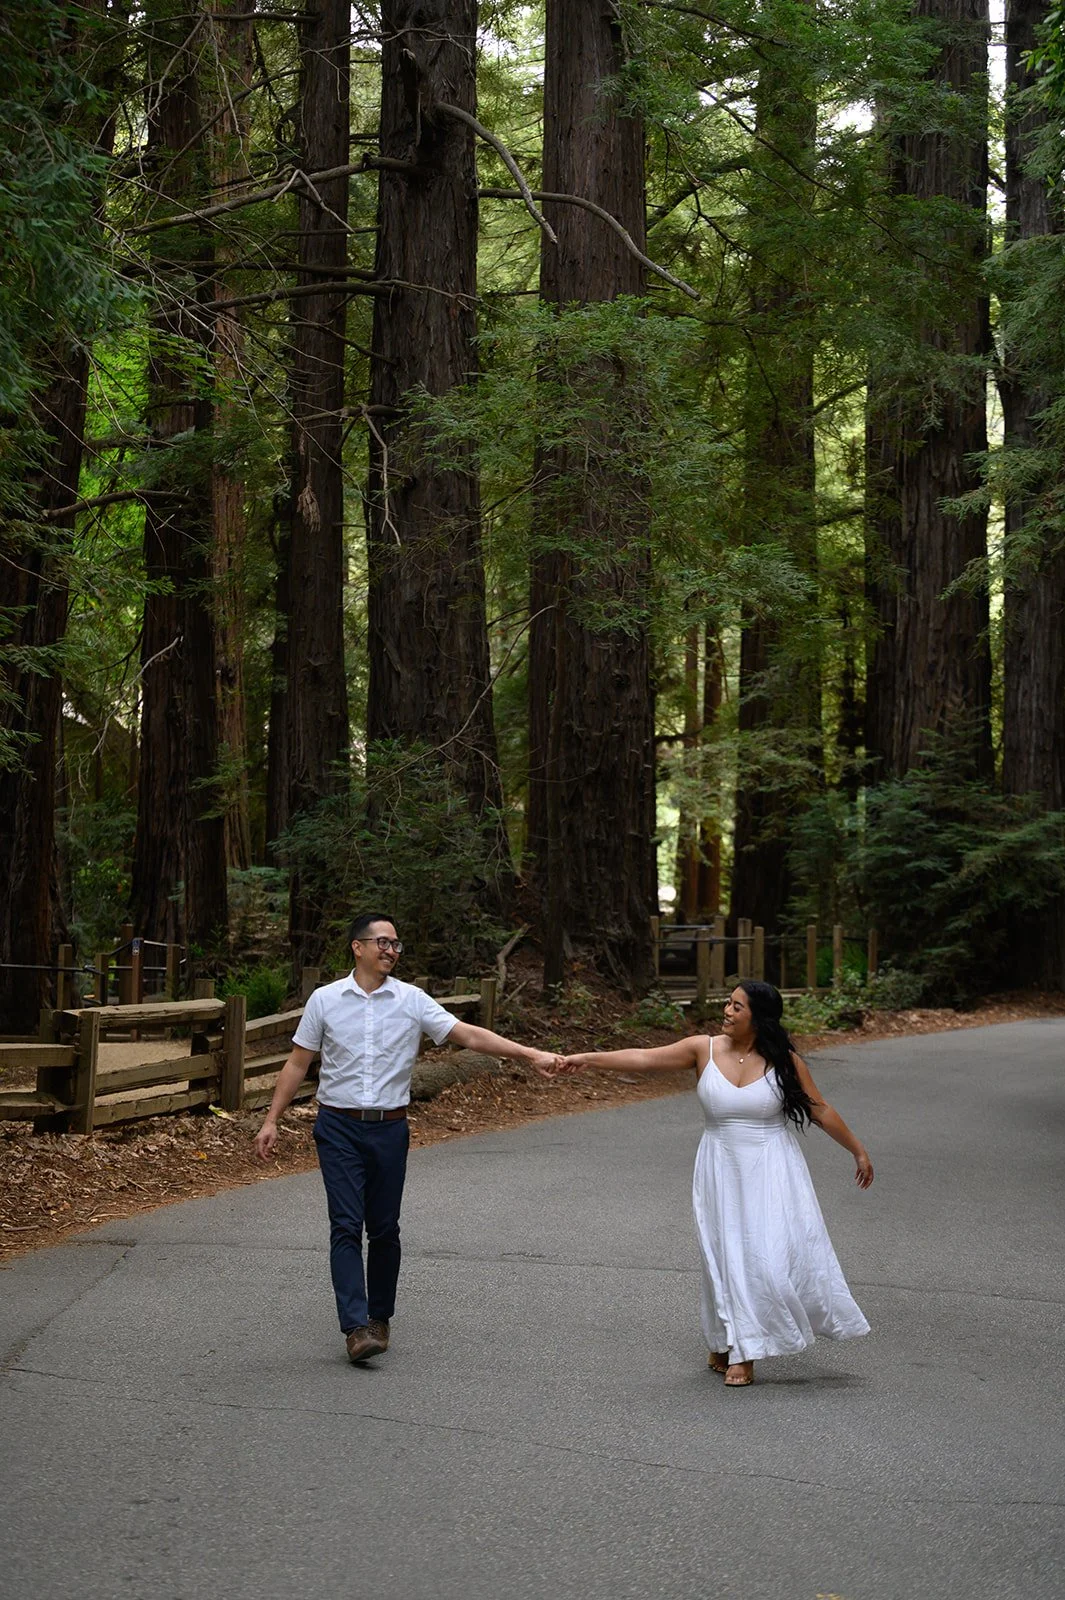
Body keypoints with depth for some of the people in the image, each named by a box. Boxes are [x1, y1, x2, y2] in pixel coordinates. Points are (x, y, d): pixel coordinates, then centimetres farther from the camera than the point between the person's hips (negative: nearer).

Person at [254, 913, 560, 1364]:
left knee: (384, 1229, 7)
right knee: (346, 1226, -9)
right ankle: (355, 1327, -12)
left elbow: (469, 1035, -4)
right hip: (338, 1128, -1)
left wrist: (530, 1055, -14)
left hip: (389, 1128, 1)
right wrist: (271, 1120, 4)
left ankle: (379, 1318, 23)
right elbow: (297, 1063, 7)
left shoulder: (412, 1001, 1)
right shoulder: (325, 1000, 1)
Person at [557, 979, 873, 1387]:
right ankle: (732, 1350, 20)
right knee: (729, 1258, 5)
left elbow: (820, 1111, 2)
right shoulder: (705, 1049, -5)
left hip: (772, 1173, -1)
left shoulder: (784, 1061, -7)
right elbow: (645, 1059, -11)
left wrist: (858, 1151, 6)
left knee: (776, 1255, -7)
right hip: (722, 1173, 1)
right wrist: (589, 1057, -20)